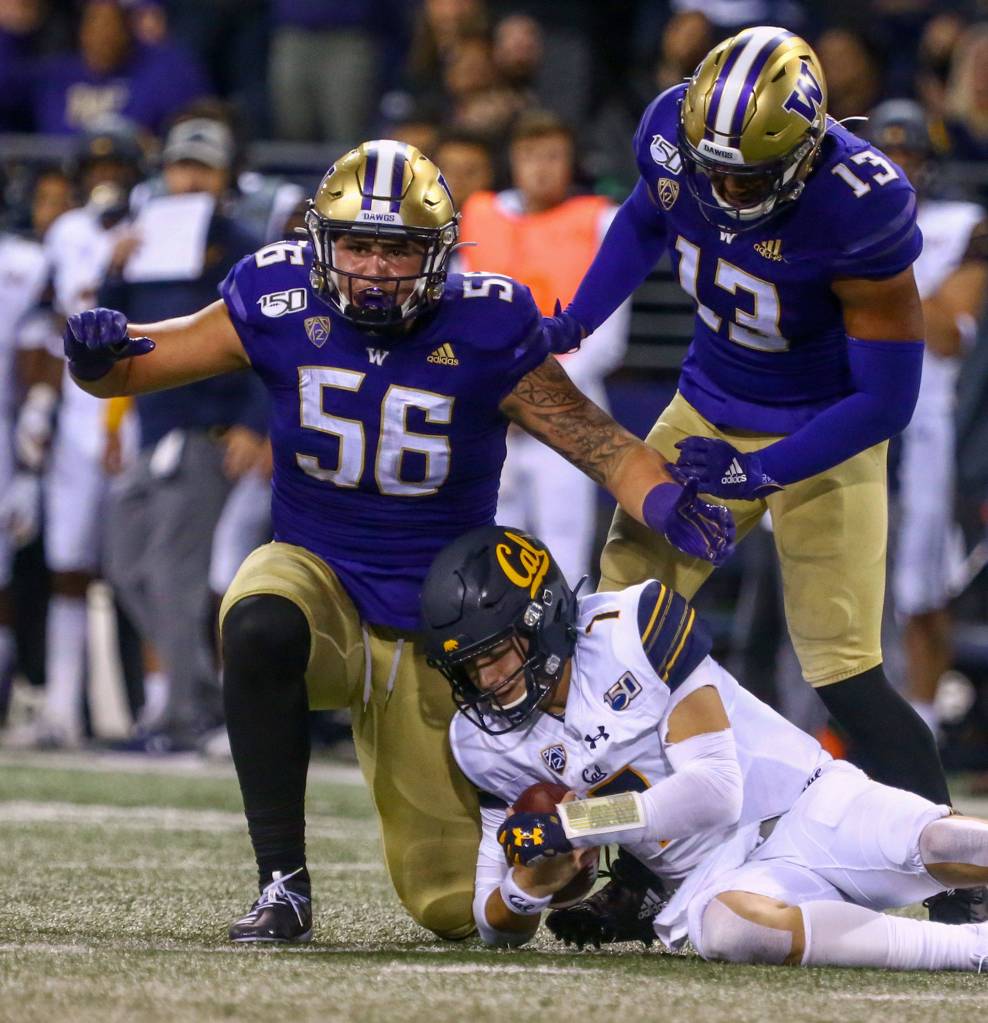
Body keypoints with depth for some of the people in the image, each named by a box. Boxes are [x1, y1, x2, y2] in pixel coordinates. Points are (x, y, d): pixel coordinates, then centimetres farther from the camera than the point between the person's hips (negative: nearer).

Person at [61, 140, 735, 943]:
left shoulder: (483, 333, -15)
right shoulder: (279, 306, -11)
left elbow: (595, 437, -12)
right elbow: (126, 368, -4)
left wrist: (663, 500, -32)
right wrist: (99, 354, -27)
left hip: (434, 626, 0)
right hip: (317, 574, 1)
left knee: (461, 909, 1)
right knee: (260, 629, -41)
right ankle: (284, 886, -27)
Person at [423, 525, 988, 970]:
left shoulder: (633, 624, -10)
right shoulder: (486, 744, 3)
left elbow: (717, 788, -14)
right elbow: (499, 928, 9)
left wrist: (570, 825, -20)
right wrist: (528, 888, -16)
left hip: (813, 808, -2)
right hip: (714, 877, 2)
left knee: (938, 842, -34)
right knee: (729, 927, -37)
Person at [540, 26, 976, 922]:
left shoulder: (859, 209, -32)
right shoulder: (673, 135, -16)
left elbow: (886, 397, -23)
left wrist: (760, 473, -27)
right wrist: (572, 325, 0)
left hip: (822, 435, -5)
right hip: (710, 407, 5)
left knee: (845, 675, -12)